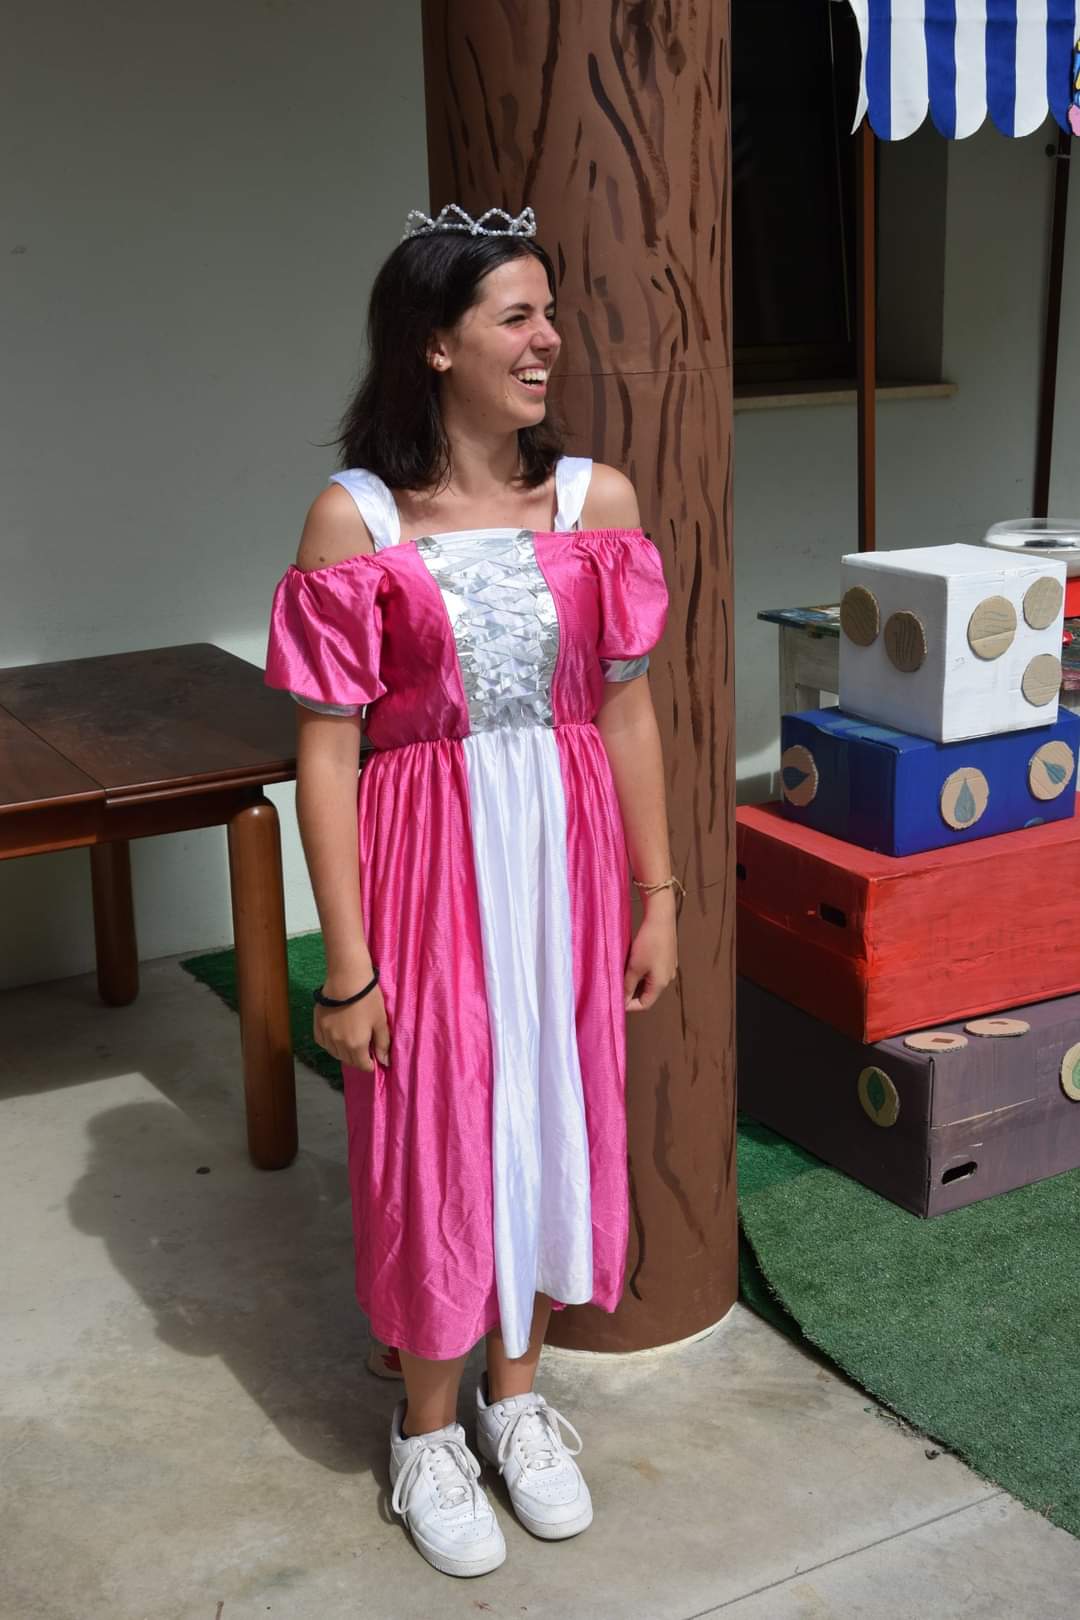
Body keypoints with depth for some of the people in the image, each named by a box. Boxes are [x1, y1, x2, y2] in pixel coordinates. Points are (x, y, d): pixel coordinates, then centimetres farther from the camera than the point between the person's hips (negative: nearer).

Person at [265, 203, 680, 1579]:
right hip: (429, 860, -3)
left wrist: (656, 896, 5)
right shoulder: (353, 519, -11)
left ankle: (516, 1390, 39)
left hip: (566, 850, 4)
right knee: (433, 1138, 8)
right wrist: (347, 961, -12)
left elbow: (626, 709, 4)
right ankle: (427, 1427, 32)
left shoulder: (596, 499, -1)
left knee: (553, 1115, 15)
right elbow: (326, 749, -11)